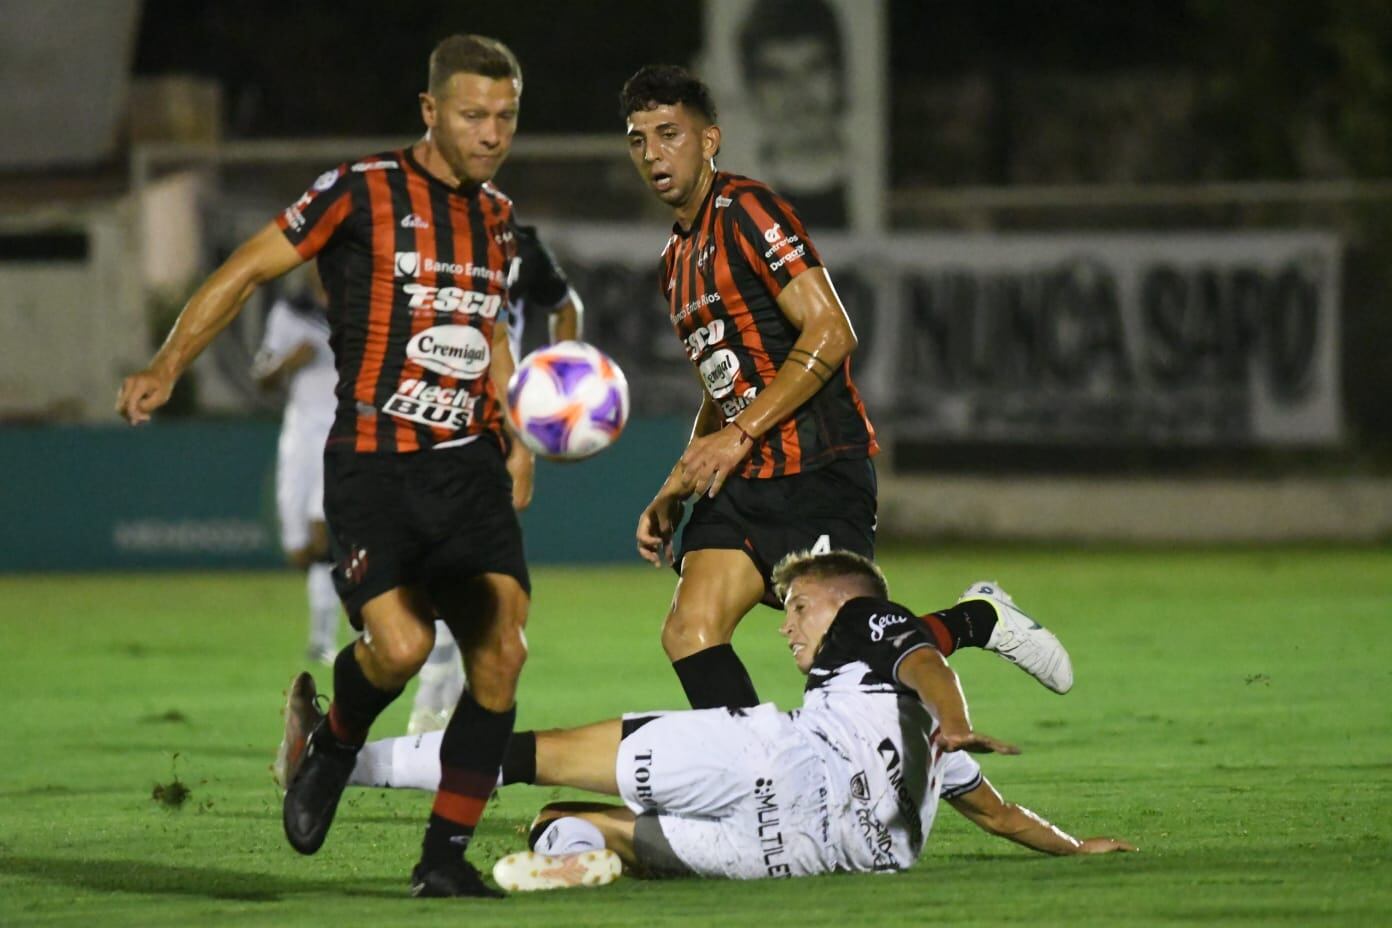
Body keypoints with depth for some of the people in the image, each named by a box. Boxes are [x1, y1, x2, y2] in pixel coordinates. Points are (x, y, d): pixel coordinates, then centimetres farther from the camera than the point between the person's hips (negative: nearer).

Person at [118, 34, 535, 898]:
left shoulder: (498, 216, 14)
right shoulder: (363, 192, -4)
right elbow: (248, 269, 1)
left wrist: (515, 437, 20)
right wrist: (167, 367, -6)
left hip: (469, 463, 5)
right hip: (372, 464, -5)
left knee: (501, 651, -11)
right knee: (401, 646, -22)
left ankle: (445, 855, 0)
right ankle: (331, 747, 13)